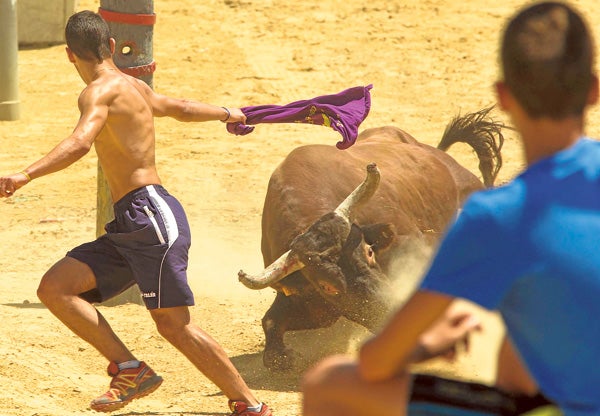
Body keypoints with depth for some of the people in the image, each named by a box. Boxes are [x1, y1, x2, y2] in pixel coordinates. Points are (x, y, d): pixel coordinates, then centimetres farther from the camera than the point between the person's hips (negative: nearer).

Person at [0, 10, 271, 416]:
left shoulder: (100, 91, -7)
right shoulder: (135, 89, 21)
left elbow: (80, 143, -26)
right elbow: (184, 109, 38)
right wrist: (228, 114, 59)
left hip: (152, 215, -9)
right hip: (128, 228, 9)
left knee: (173, 323, -10)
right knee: (54, 288, -3)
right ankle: (130, 369, -5)